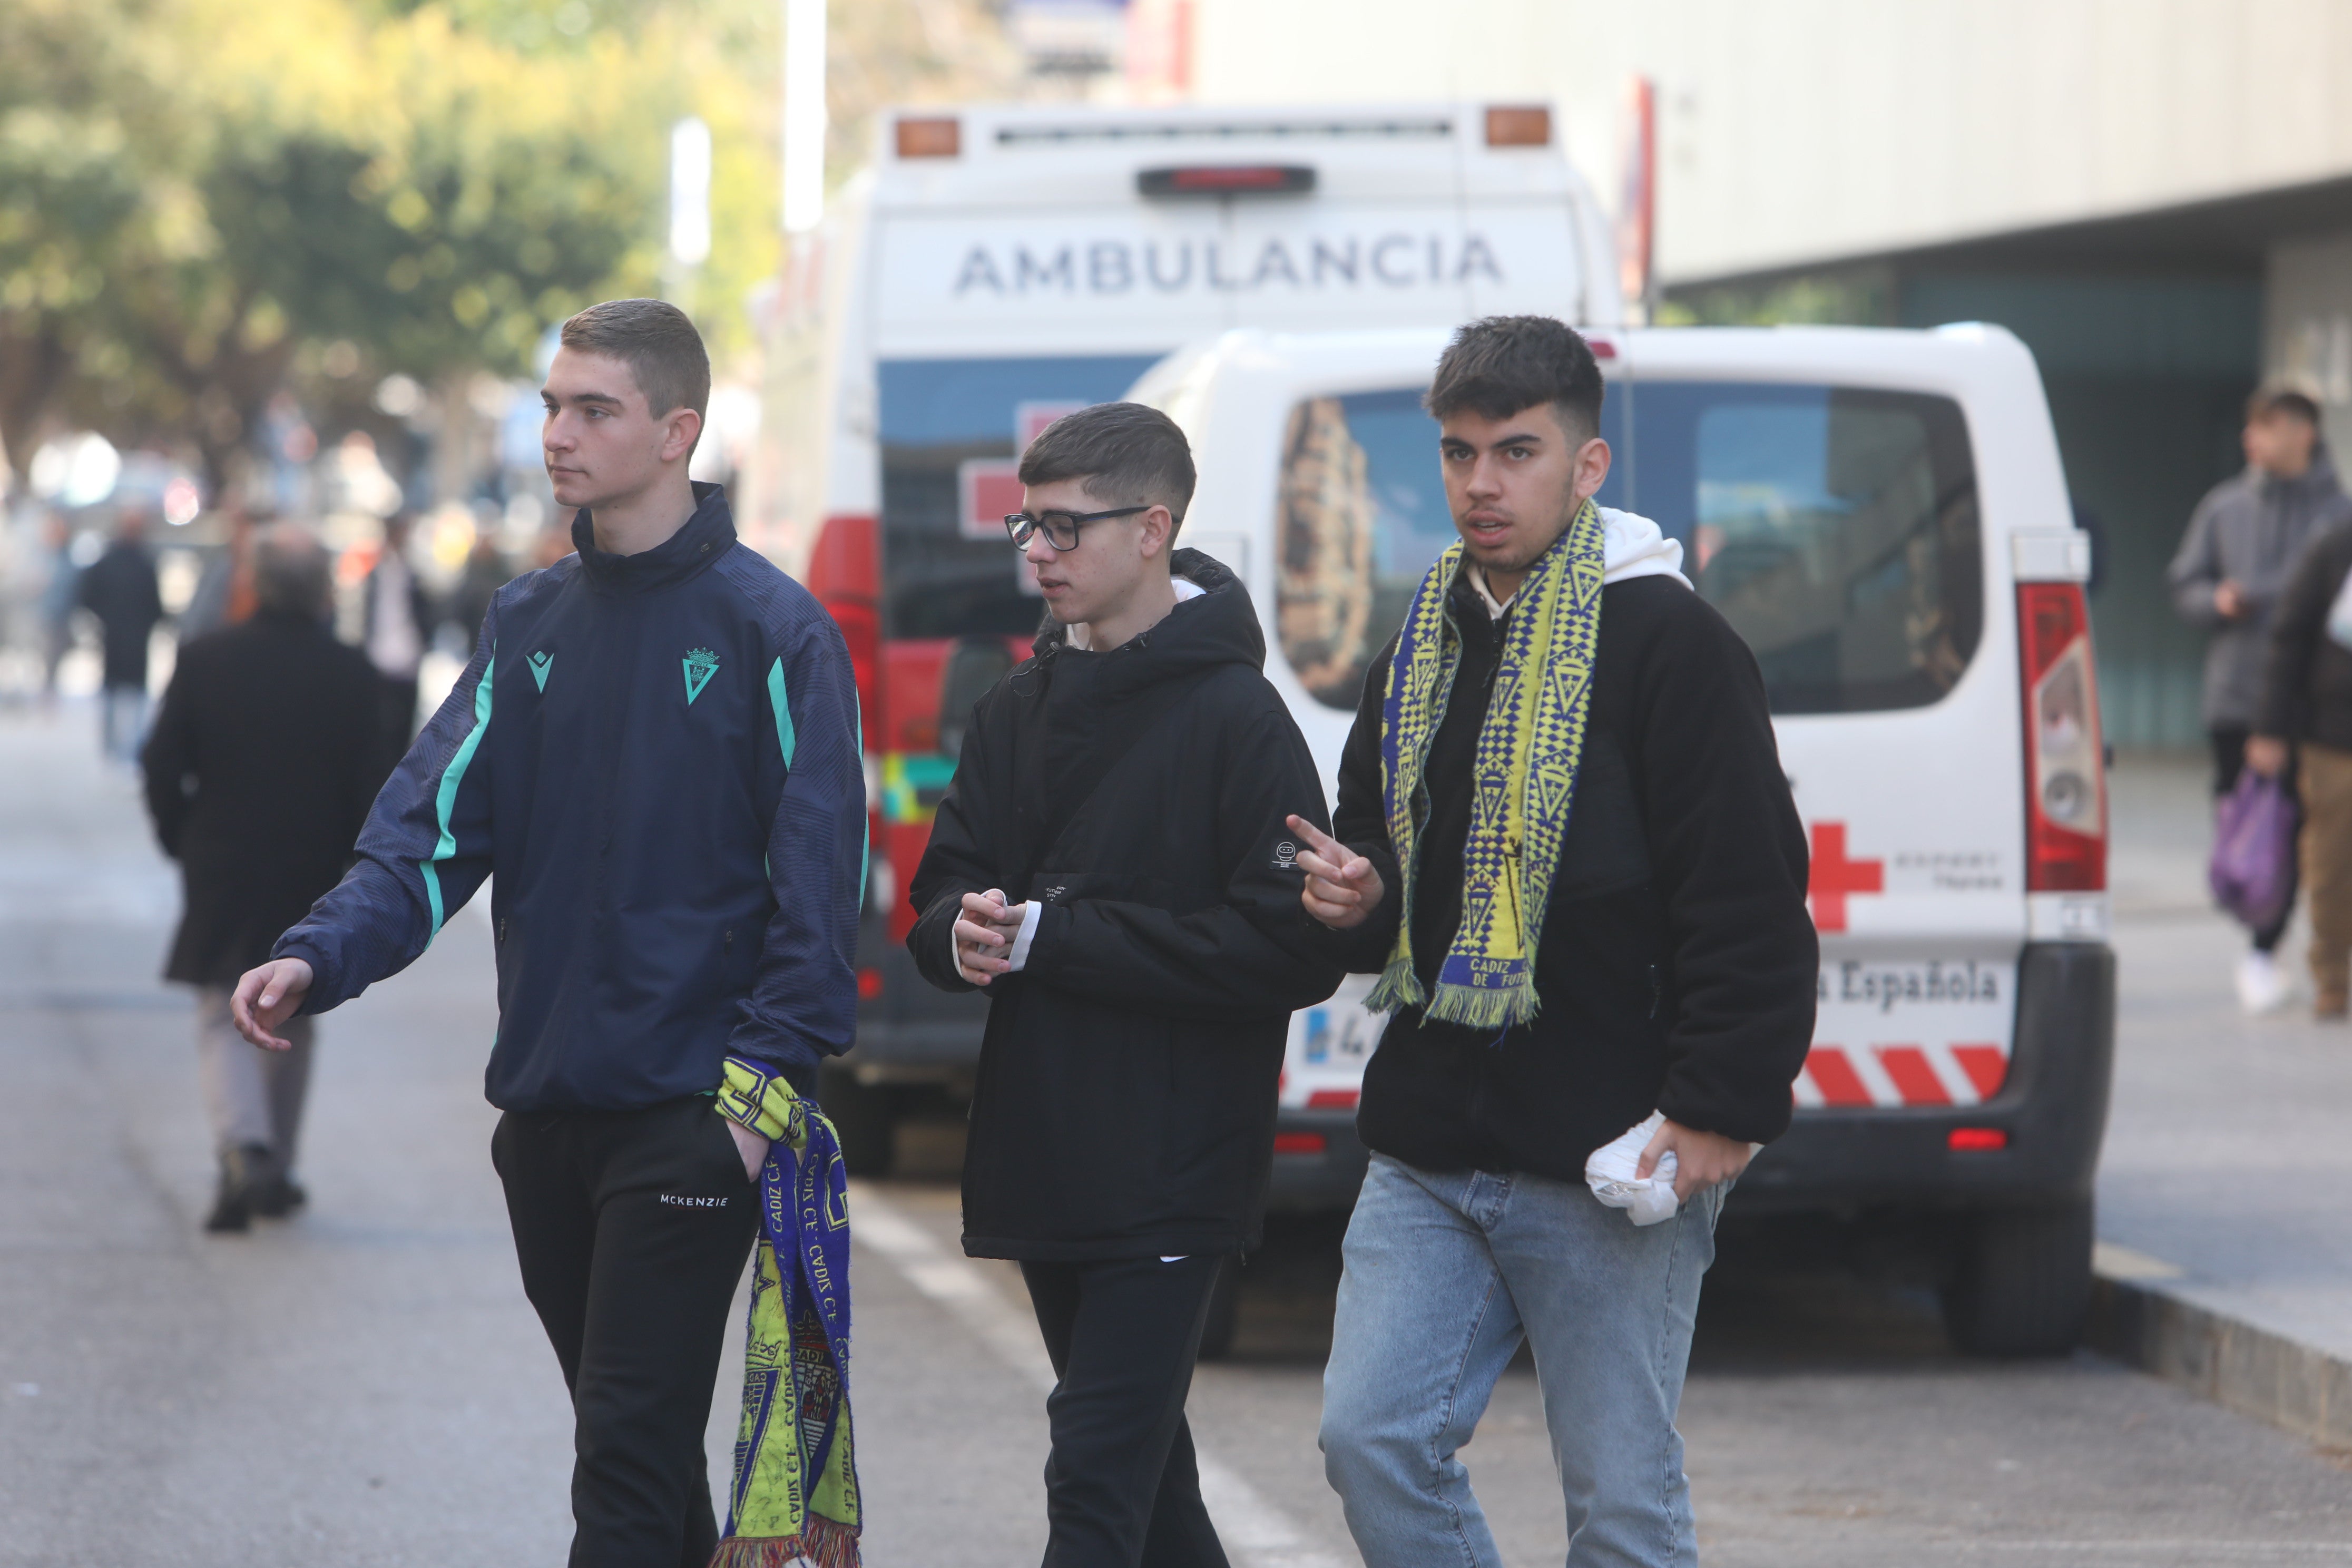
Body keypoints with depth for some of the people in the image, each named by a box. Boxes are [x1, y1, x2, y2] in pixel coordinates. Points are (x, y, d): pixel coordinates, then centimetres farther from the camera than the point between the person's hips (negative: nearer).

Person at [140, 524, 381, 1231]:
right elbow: (365, 784, -7)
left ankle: (245, 1149, -20)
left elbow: (162, 768, -5)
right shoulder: (349, 674, -8)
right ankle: (276, 1172, 22)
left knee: (223, 1019, 3)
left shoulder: (203, 660, -8)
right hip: (313, 878, 1)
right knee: (291, 1024, 16)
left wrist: (183, 842, 11)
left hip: (222, 877, -1)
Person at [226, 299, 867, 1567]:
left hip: (689, 1116, -6)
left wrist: (765, 1077, -15)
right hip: (545, 1107, 6)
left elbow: (818, 880, -7)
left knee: (632, 1452, -11)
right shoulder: (529, 625, 11)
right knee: (624, 1446, 14)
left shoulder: (772, 628, -5)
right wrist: (317, 957, -12)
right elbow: (432, 825, 4)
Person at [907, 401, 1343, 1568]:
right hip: (1042, 1167, 7)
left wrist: (1053, 938, -16)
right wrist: (966, 936, -10)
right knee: (1145, 1473, 16)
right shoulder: (1019, 709, 13)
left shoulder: (1234, 716, -9)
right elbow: (942, 897, 16)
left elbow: (1293, 948, -17)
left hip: (1170, 1179, -7)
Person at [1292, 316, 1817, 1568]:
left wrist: (1720, 1111, -17)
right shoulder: (1423, 645, 15)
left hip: (1608, 1160, -7)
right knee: (1371, 1437, -1)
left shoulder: (1666, 644, -7)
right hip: (1430, 1152, 7)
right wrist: (1355, 897, 4)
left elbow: (1748, 900, -11)